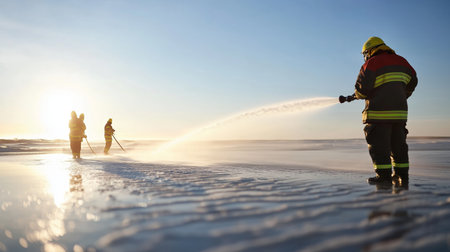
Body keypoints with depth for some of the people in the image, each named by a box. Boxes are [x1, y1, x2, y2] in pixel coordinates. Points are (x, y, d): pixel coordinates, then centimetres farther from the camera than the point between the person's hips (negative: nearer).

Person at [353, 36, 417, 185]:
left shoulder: (371, 64, -7)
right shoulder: (400, 61, 15)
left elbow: (362, 89, -15)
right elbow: (412, 81, 22)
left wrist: (359, 95, 8)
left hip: (379, 113, -7)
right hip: (400, 111, 7)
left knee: (379, 145, -1)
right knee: (398, 144, 14)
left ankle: (384, 176, -2)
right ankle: (402, 175, 18)